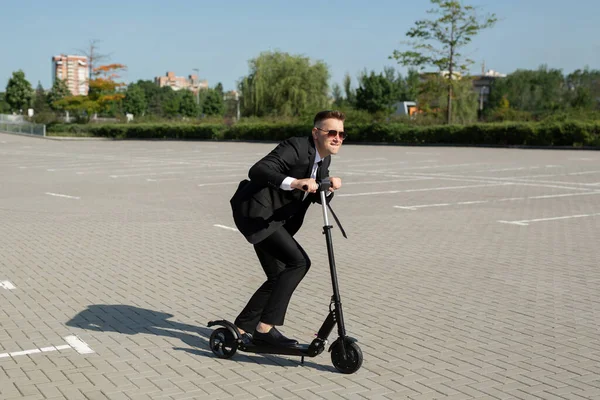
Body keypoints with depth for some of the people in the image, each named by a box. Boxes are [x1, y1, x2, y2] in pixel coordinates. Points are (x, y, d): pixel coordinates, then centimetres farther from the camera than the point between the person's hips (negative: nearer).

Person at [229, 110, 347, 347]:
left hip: (274, 219, 10)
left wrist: (329, 187, -11)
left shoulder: (324, 159, 8)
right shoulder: (296, 147, -20)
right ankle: (266, 327, -14)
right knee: (299, 262, -20)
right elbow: (257, 170, -32)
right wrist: (294, 182, -44)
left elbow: (318, 198, 11)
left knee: (278, 278, 13)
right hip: (255, 213, -10)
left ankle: (242, 328, 28)